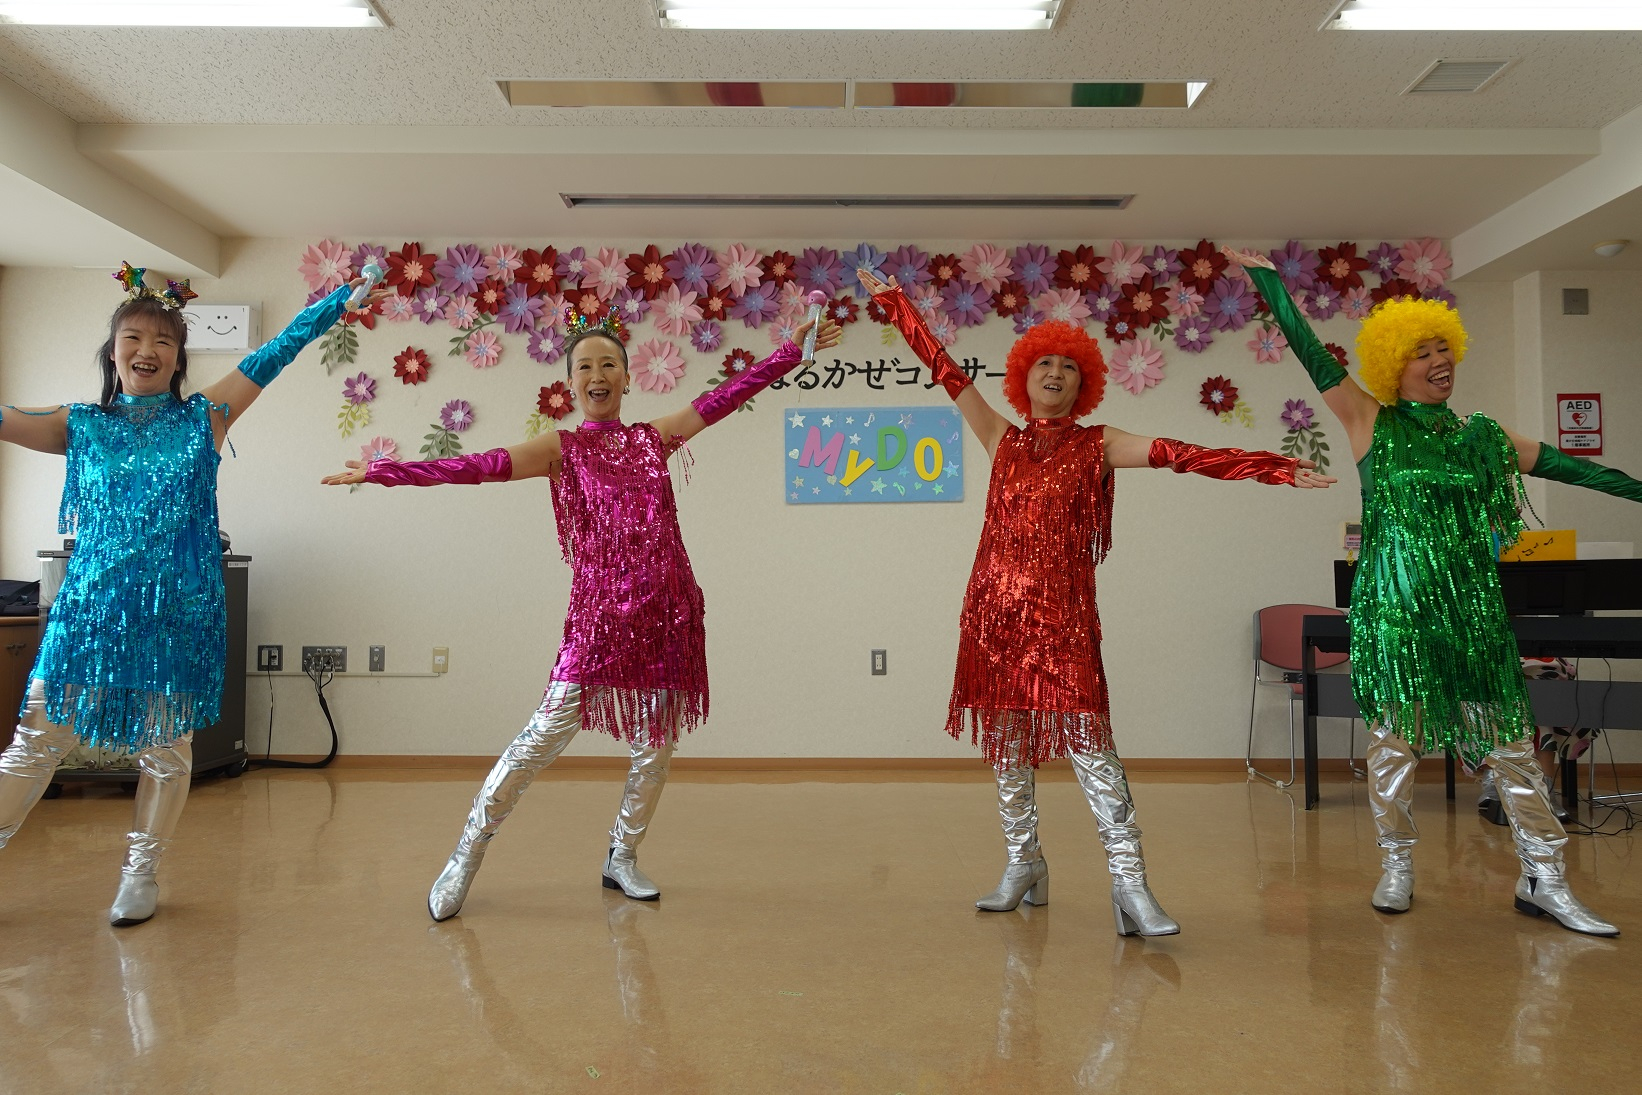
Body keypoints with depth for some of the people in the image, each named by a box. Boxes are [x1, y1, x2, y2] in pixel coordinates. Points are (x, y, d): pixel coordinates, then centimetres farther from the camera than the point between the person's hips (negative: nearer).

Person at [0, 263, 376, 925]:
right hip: (91, 606, 1)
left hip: (175, 610, -1)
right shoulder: (80, 425, 8)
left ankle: (141, 873, 22)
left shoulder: (203, 418, 4)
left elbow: (274, 354, 0)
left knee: (166, 749, 7)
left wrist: (348, 294, -3)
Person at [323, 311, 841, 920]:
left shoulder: (655, 437, 12)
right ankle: (464, 861, 9)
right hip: (601, 613, -3)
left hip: (668, 613, 4)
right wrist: (382, 472, -11)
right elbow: (479, 466, -4)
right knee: (543, 738, -5)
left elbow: (726, 396, 13)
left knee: (656, 744, 8)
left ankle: (622, 858, 27)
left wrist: (791, 350, 13)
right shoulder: (561, 448, 4)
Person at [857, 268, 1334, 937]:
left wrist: (1273, 468, -12)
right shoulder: (1003, 439, 12)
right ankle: (1023, 866, 21)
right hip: (995, 606, 3)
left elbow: (1182, 455, -3)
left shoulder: (1096, 445, 6)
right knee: (1007, 738, 8)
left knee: (1087, 736, -10)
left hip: (1061, 609, -3)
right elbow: (945, 370, 16)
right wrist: (894, 301, 20)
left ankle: (1128, 880, -8)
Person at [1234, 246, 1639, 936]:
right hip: (1395, 600, -3)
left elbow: (1566, 467, 18)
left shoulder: (1480, 436, 13)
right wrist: (1268, 281, 0)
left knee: (1508, 733, 3)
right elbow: (1312, 354, 0)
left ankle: (1544, 881, 12)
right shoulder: (1371, 422, 3)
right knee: (1396, 731, 2)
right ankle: (1396, 867, 17)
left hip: (1472, 601, 3)